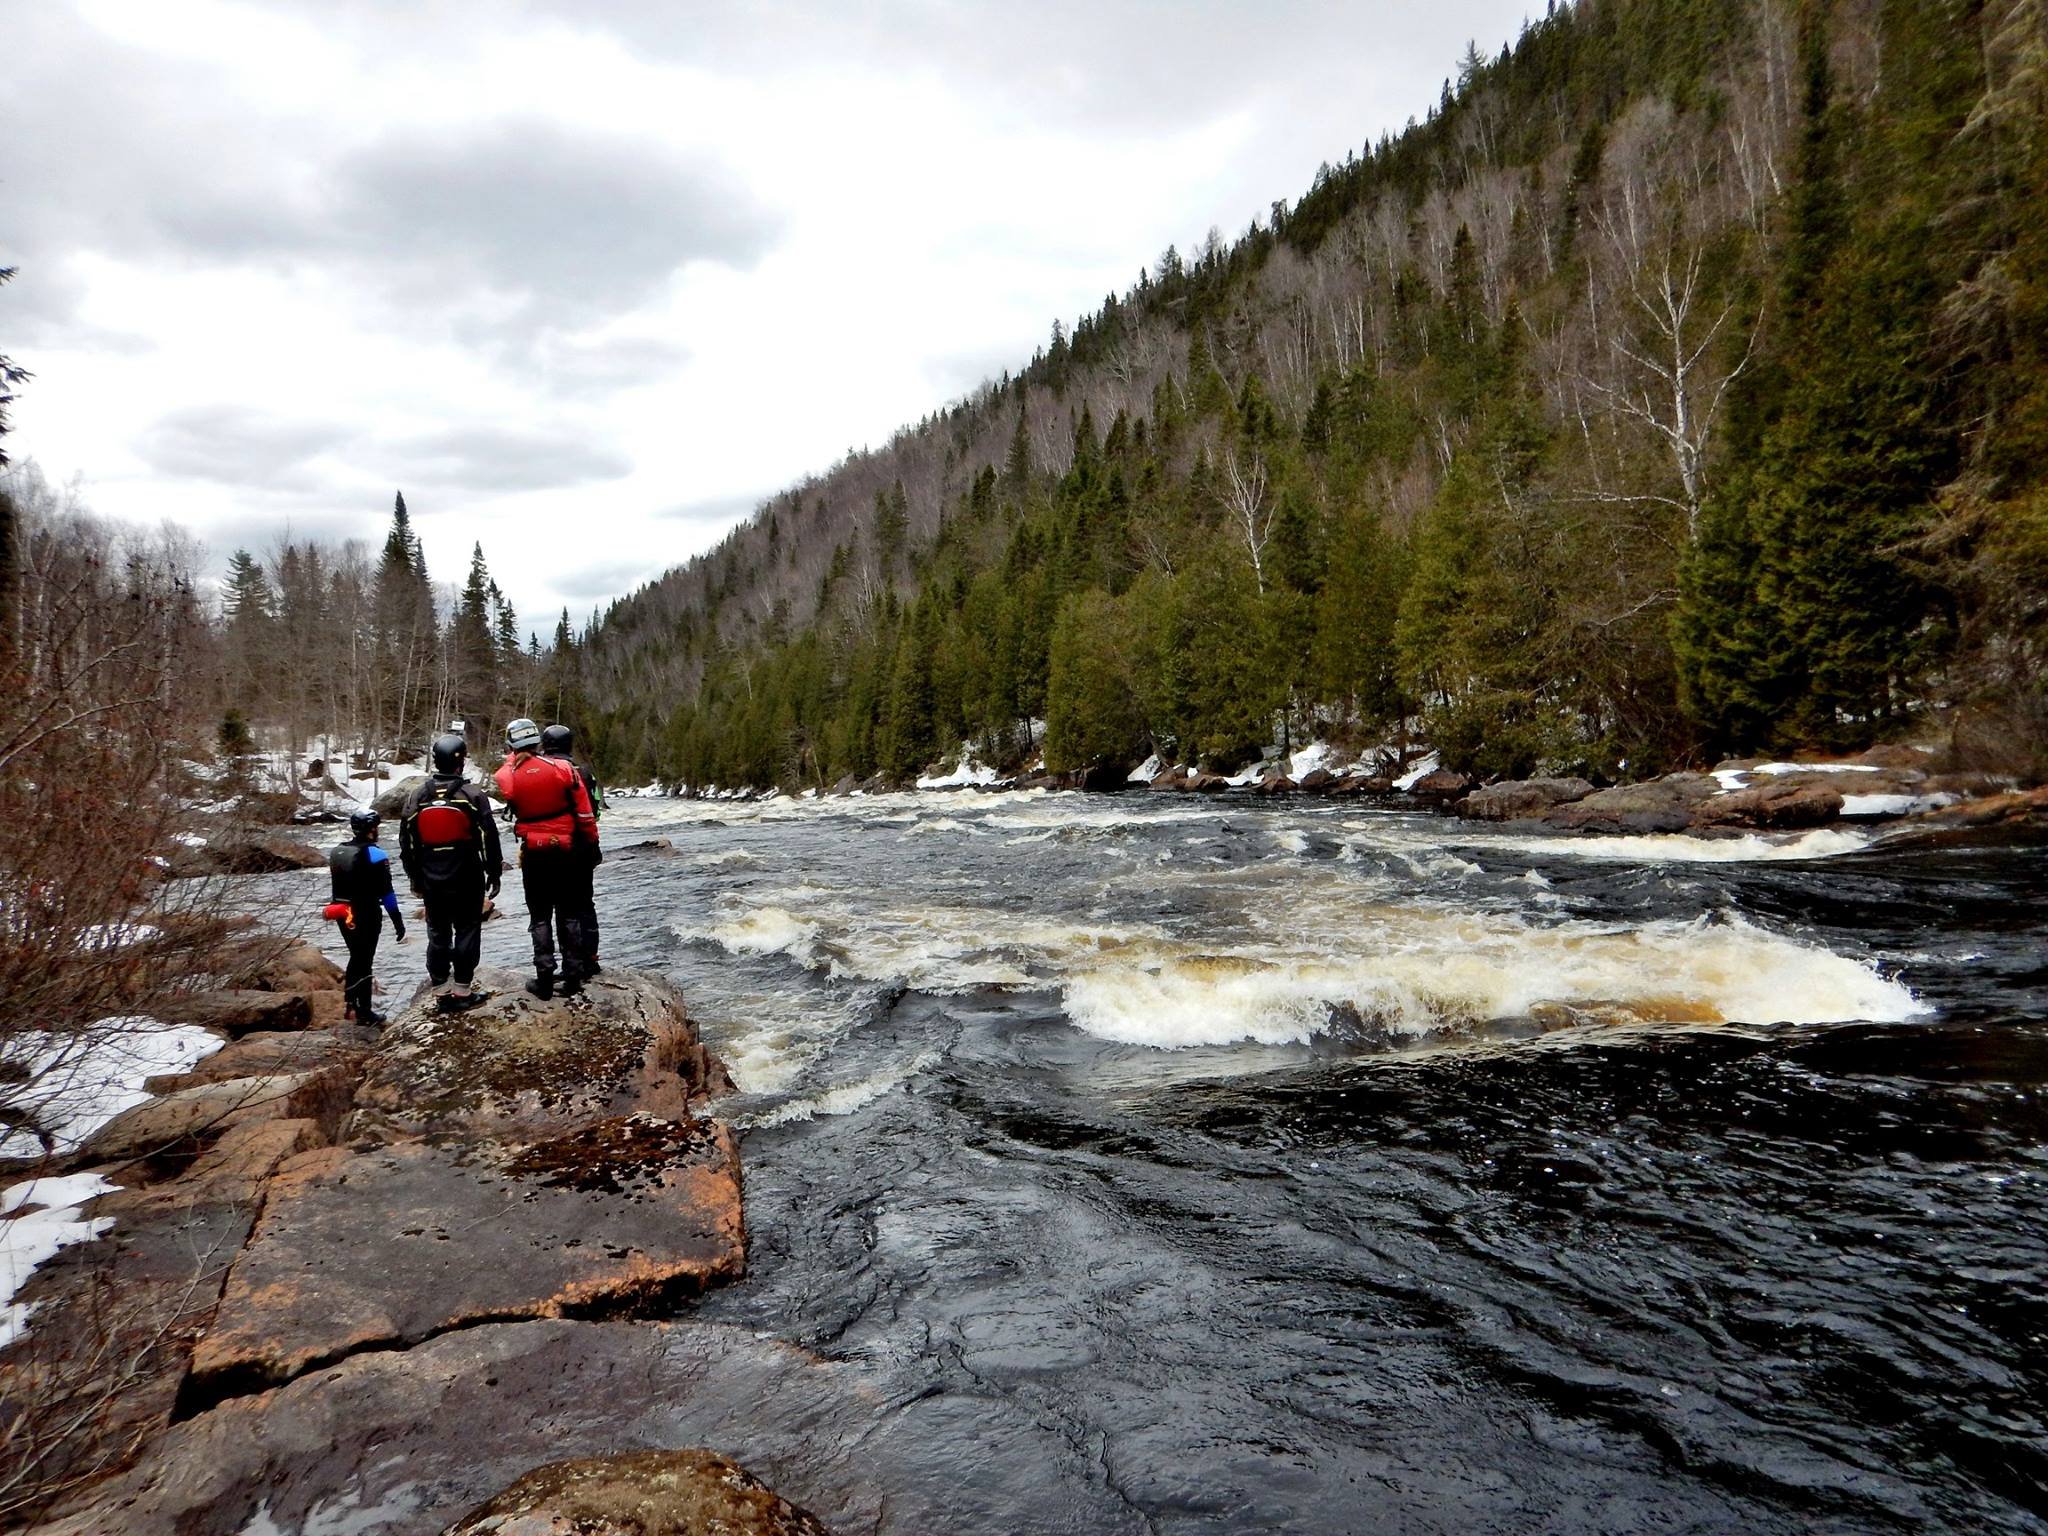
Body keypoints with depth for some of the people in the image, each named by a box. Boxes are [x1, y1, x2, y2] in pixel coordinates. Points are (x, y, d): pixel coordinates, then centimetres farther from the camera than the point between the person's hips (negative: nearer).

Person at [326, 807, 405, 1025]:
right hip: (367, 915, -6)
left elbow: (336, 886, 13)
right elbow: (386, 892, -17)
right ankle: (364, 1012, 12)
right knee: (364, 961, 3)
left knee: (356, 957, 21)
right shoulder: (375, 854, -15)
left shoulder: (337, 853, 6)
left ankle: (351, 1002, 22)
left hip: (343, 915, 6)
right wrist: (398, 922, -11)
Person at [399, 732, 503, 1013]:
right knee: (467, 932, 5)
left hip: (432, 881, 4)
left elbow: (407, 843, 8)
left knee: (438, 934, 11)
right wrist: (494, 874, 2)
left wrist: (415, 878, 18)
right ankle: (462, 991, 5)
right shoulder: (472, 795, -10)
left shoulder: (416, 797, 2)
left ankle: (441, 992, 15)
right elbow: (489, 839, -8)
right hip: (467, 880, -3)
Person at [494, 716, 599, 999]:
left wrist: (512, 759, 19)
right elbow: (585, 813, -5)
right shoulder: (563, 768, -8)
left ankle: (544, 979, 7)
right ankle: (572, 977, 11)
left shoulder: (506, 776, -7)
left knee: (539, 918, 8)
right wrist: (592, 843, 7)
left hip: (532, 854, 0)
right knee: (569, 914, 10)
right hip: (565, 851, 1)